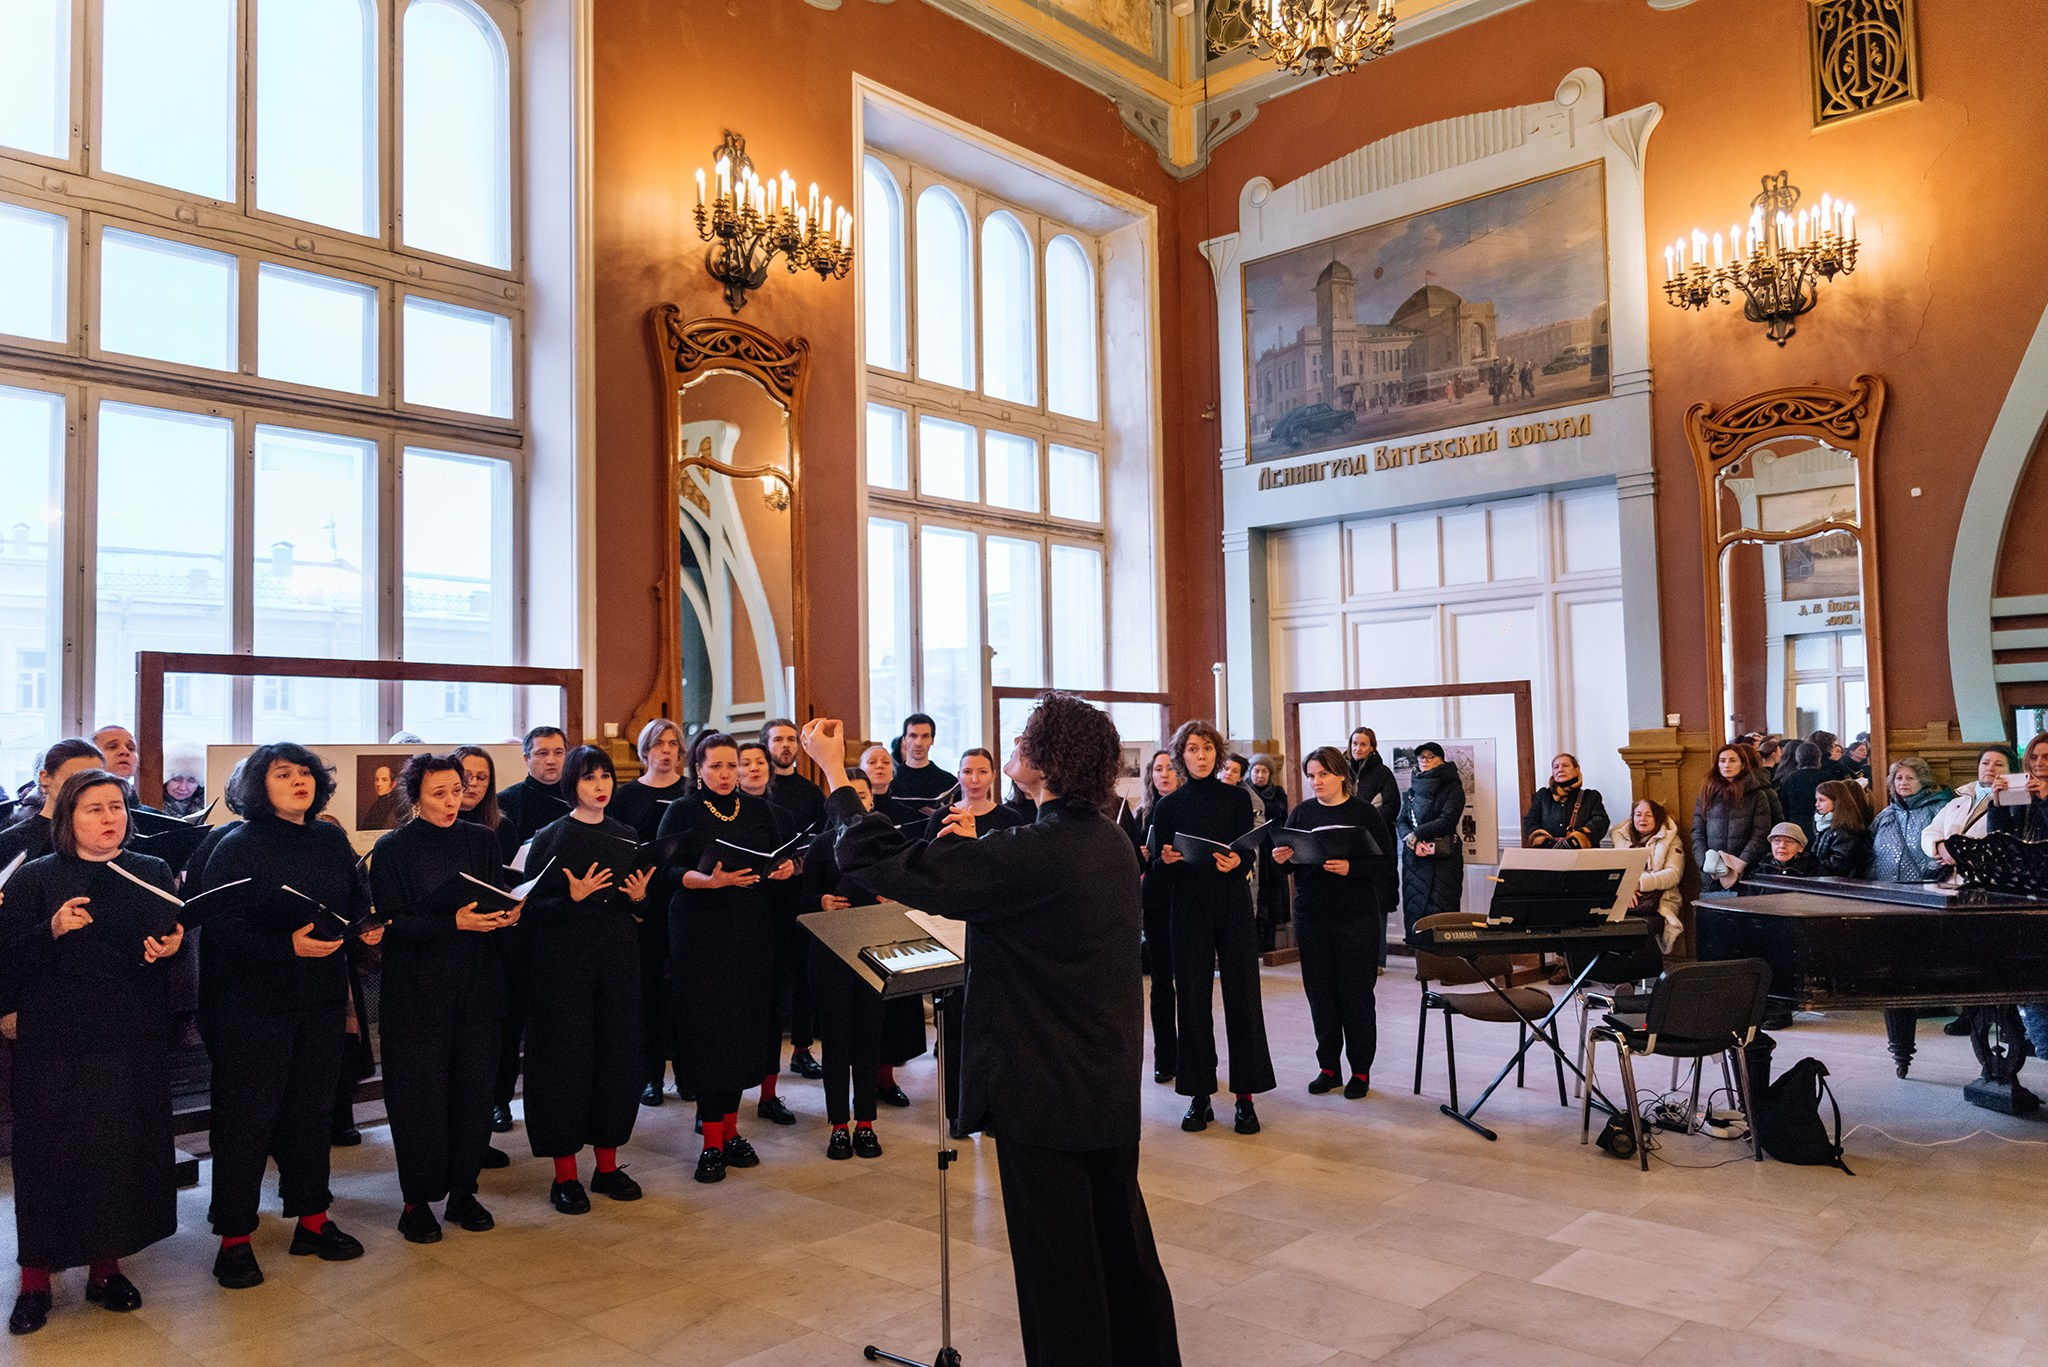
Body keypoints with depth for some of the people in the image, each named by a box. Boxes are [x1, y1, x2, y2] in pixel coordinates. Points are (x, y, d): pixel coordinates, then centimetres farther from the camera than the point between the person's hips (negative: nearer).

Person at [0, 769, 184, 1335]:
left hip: (133, 1039, 2)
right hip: (55, 1042, -2)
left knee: (123, 1149, 6)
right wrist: (52, 930, -22)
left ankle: (107, 1266, 21)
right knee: (50, 1154, 1)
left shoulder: (153, 873, 8)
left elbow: (175, 940, 13)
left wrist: (170, 947, -8)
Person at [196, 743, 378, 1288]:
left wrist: (367, 924, -5)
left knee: (314, 1109, 14)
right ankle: (234, 1238, 14)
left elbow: (357, 897, 16)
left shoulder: (332, 839, 6)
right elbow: (221, 925, -16)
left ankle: (311, 1219, 27)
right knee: (248, 1117, 2)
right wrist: (287, 946, -26)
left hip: (322, 998, 5)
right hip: (254, 1003, -5)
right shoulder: (238, 847, -10)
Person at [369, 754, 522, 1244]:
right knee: (420, 1096, 0)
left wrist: (508, 914, -12)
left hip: (478, 987, 3)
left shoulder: (481, 841, 8)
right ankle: (417, 1202, 15)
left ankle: (463, 1192, 19)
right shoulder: (392, 849, -3)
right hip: (417, 991, -3)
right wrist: (454, 923, -22)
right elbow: (392, 925, -10)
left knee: (474, 1090, 5)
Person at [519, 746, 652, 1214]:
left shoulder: (626, 836, 9)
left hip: (619, 960, 4)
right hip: (565, 961, -4)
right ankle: (565, 1175, 10)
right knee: (567, 1058, -2)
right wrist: (572, 898, -23)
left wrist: (639, 896, -6)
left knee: (619, 1056, 6)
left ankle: (607, 1165, 19)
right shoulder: (550, 838, -4)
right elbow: (532, 907, -8)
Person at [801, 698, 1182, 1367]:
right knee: (1122, 1241, 22)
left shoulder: (1029, 854, -25)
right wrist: (975, 849, 16)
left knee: (1057, 1264, 8)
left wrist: (835, 772, -11)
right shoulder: (1113, 843, 0)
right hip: (1113, 1085, 8)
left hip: (1045, 1093, -8)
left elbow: (879, 862, -22)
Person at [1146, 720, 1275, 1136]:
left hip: (1232, 903, 0)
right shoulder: (1169, 805, 6)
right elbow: (1157, 863, 5)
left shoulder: (1236, 799, 4)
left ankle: (1245, 1097, 6)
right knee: (1192, 999, 1)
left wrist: (1235, 863, -23)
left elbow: (1249, 856, -2)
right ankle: (1199, 1096, 11)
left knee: (1242, 997, -2)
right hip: (1188, 908, 1)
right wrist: (1168, 859, -16)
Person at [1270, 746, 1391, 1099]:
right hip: (1310, 915, 4)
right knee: (1319, 991, 7)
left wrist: (1351, 868, -22)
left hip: (1356, 917, -3)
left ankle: (1361, 1070, 15)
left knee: (1356, 993, 2)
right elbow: (1290, 862, 12)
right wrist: (1281, 860, -10)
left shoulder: (1365, 814, -3)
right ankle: (1328, 1066, 20)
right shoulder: (1301, 813, 7)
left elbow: (1386, 861, -7)